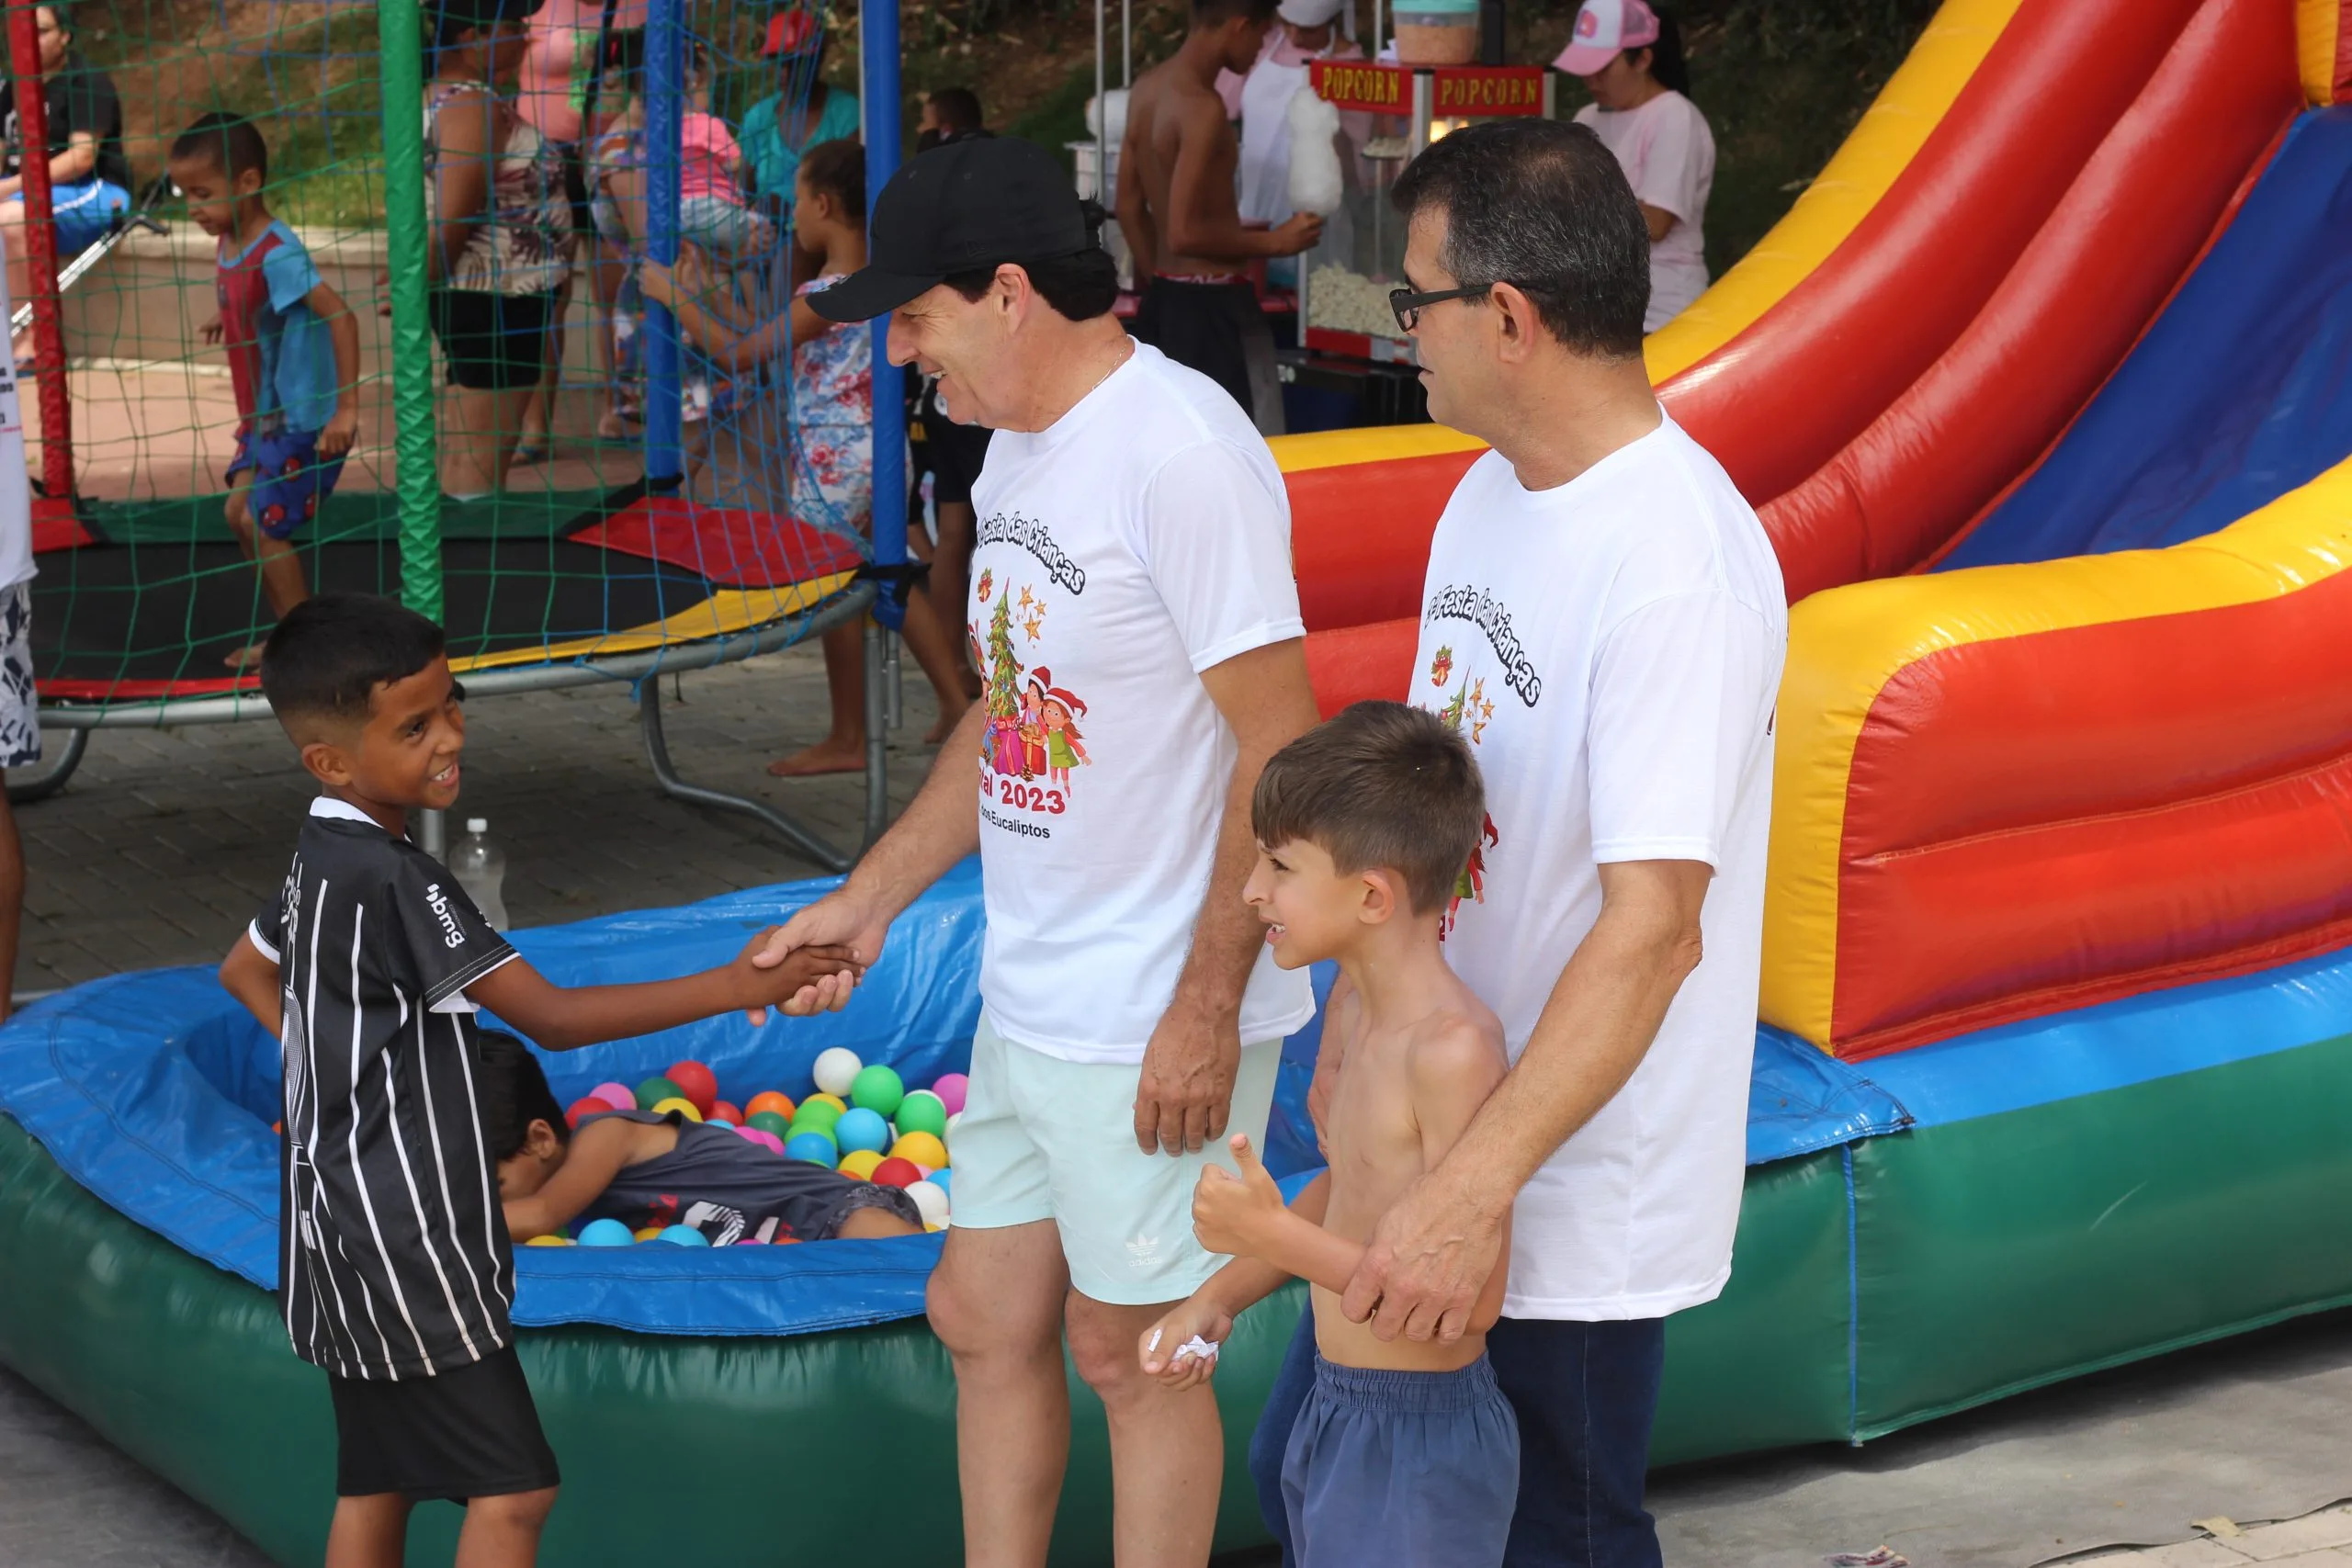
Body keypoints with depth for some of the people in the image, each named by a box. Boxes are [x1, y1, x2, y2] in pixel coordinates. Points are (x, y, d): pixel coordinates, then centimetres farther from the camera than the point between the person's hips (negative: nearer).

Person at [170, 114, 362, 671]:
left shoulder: (277, 254, -24)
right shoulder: (228, 246, 3)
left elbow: (339, 314, -31)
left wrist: (347, 408, -33)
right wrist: (230, 320, 13)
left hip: (302, 419, -9)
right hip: (264, 418, 9)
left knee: (266, 523, -5)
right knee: (241, 512, 13)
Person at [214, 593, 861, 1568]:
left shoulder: (324, 861, 8)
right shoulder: (391, 881, -22)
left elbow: (244, 969, 27)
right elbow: (550, 1018, -25)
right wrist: (732, 986, -27)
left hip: (350, 1234, 10)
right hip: (401, 1239, -10)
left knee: (380, 1481, 14)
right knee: (513, 1487, -7)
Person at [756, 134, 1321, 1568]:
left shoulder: (1181, 451, -21)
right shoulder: (1019, 446, 9)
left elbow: (1281, 749, -21)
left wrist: (1205, 1008, -20)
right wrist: (870, 899, 17)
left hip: (1159, 1028, -9)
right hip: (1030, 1002, 9)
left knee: (1128, 1350, 5)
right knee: (986, 1320, 17)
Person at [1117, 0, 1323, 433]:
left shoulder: (1147, 89, 7)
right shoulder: (1202, 106, -20)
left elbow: (1130, 207, 14)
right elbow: (1184, 233, -23)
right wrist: (1275, 241, -13)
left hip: (1163, 299, 9)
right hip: (1211, 305, -9)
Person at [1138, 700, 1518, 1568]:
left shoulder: (1454, 1048, -25)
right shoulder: (1353, 1008, 5)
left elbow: (1472, 1300, -27)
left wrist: (1274, 1236, -27)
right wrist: (1218, 1299, 11)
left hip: (1423, 1439, -9)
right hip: (1336, 1412, 9)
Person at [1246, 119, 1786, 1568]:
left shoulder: (1677, 562, -25)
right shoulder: (1489, 492, 5)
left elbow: (1653, 926, -30)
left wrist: (1476, 1188, -33)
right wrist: (1356, 1027, 17)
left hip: (1574, 1193, -9)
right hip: (1434, 1126, 9)